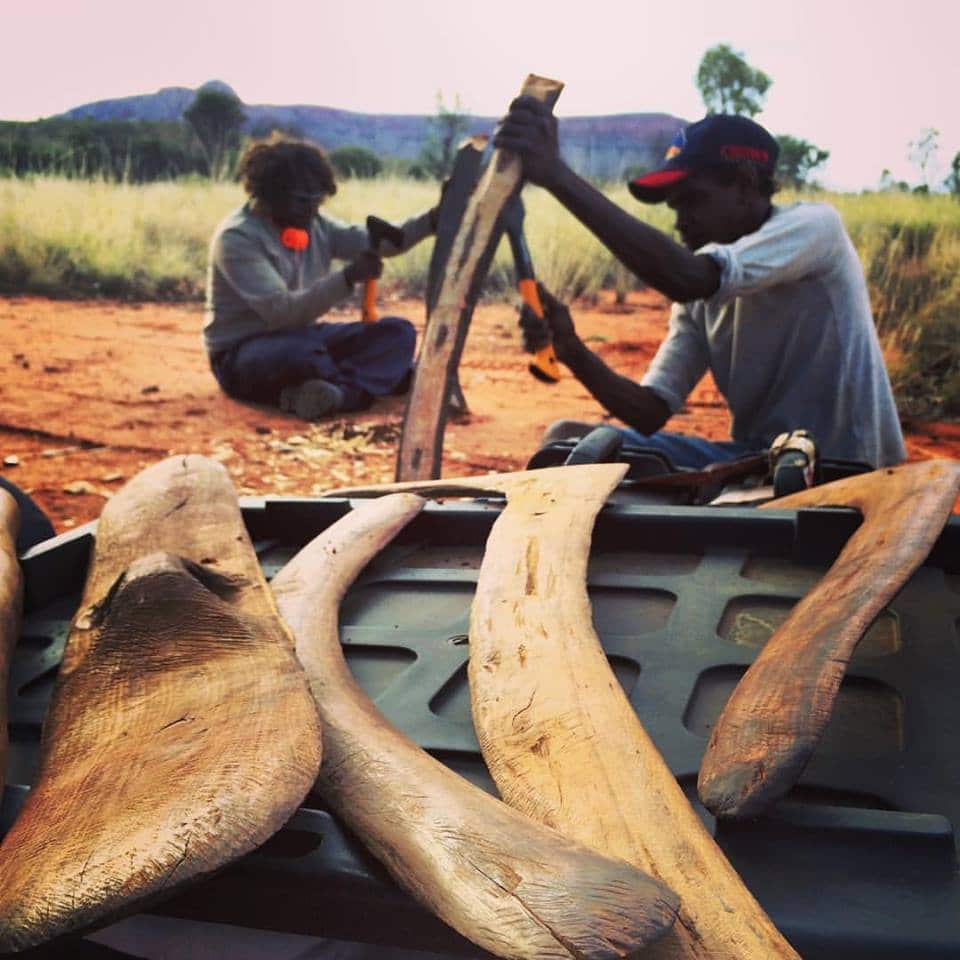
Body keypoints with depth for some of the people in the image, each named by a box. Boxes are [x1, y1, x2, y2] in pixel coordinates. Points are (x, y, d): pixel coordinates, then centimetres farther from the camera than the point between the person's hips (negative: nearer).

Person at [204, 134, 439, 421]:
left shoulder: (314, 225, 5)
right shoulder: (237, 238, -19)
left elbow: (374, 242, 3)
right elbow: (282, 312, -29)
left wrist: (431, 221, -13)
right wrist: (348, 278, -37)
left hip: (302, 337, 8)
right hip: (241, 355, -8)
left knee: (397, 331, -9)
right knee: (300, 350, -43)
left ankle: (338, 392, -32)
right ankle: (361, 385, -15)